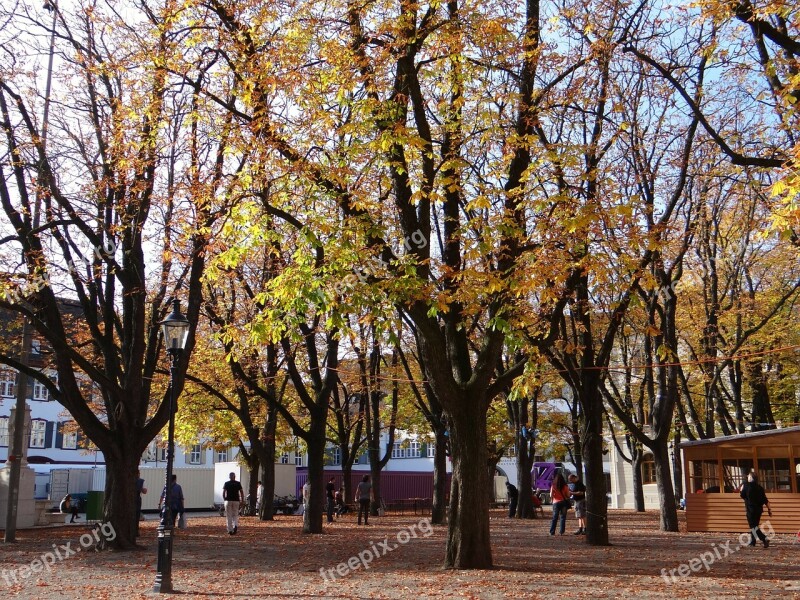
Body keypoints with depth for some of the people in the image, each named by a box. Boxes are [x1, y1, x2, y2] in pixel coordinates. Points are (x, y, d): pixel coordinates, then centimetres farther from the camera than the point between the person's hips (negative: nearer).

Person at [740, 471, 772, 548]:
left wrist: (741, 490, 16)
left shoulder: (747, 485, -9)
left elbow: (742, 496, -3)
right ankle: (752, 541, 27)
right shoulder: (759, 487, 7)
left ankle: (765, 539, -23)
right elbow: (765, 499, 5)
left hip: (751, 509, -7)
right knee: (754, 525, 19)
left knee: (753, 526, -6)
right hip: (759, 509, 7)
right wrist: (769, 509, 9)